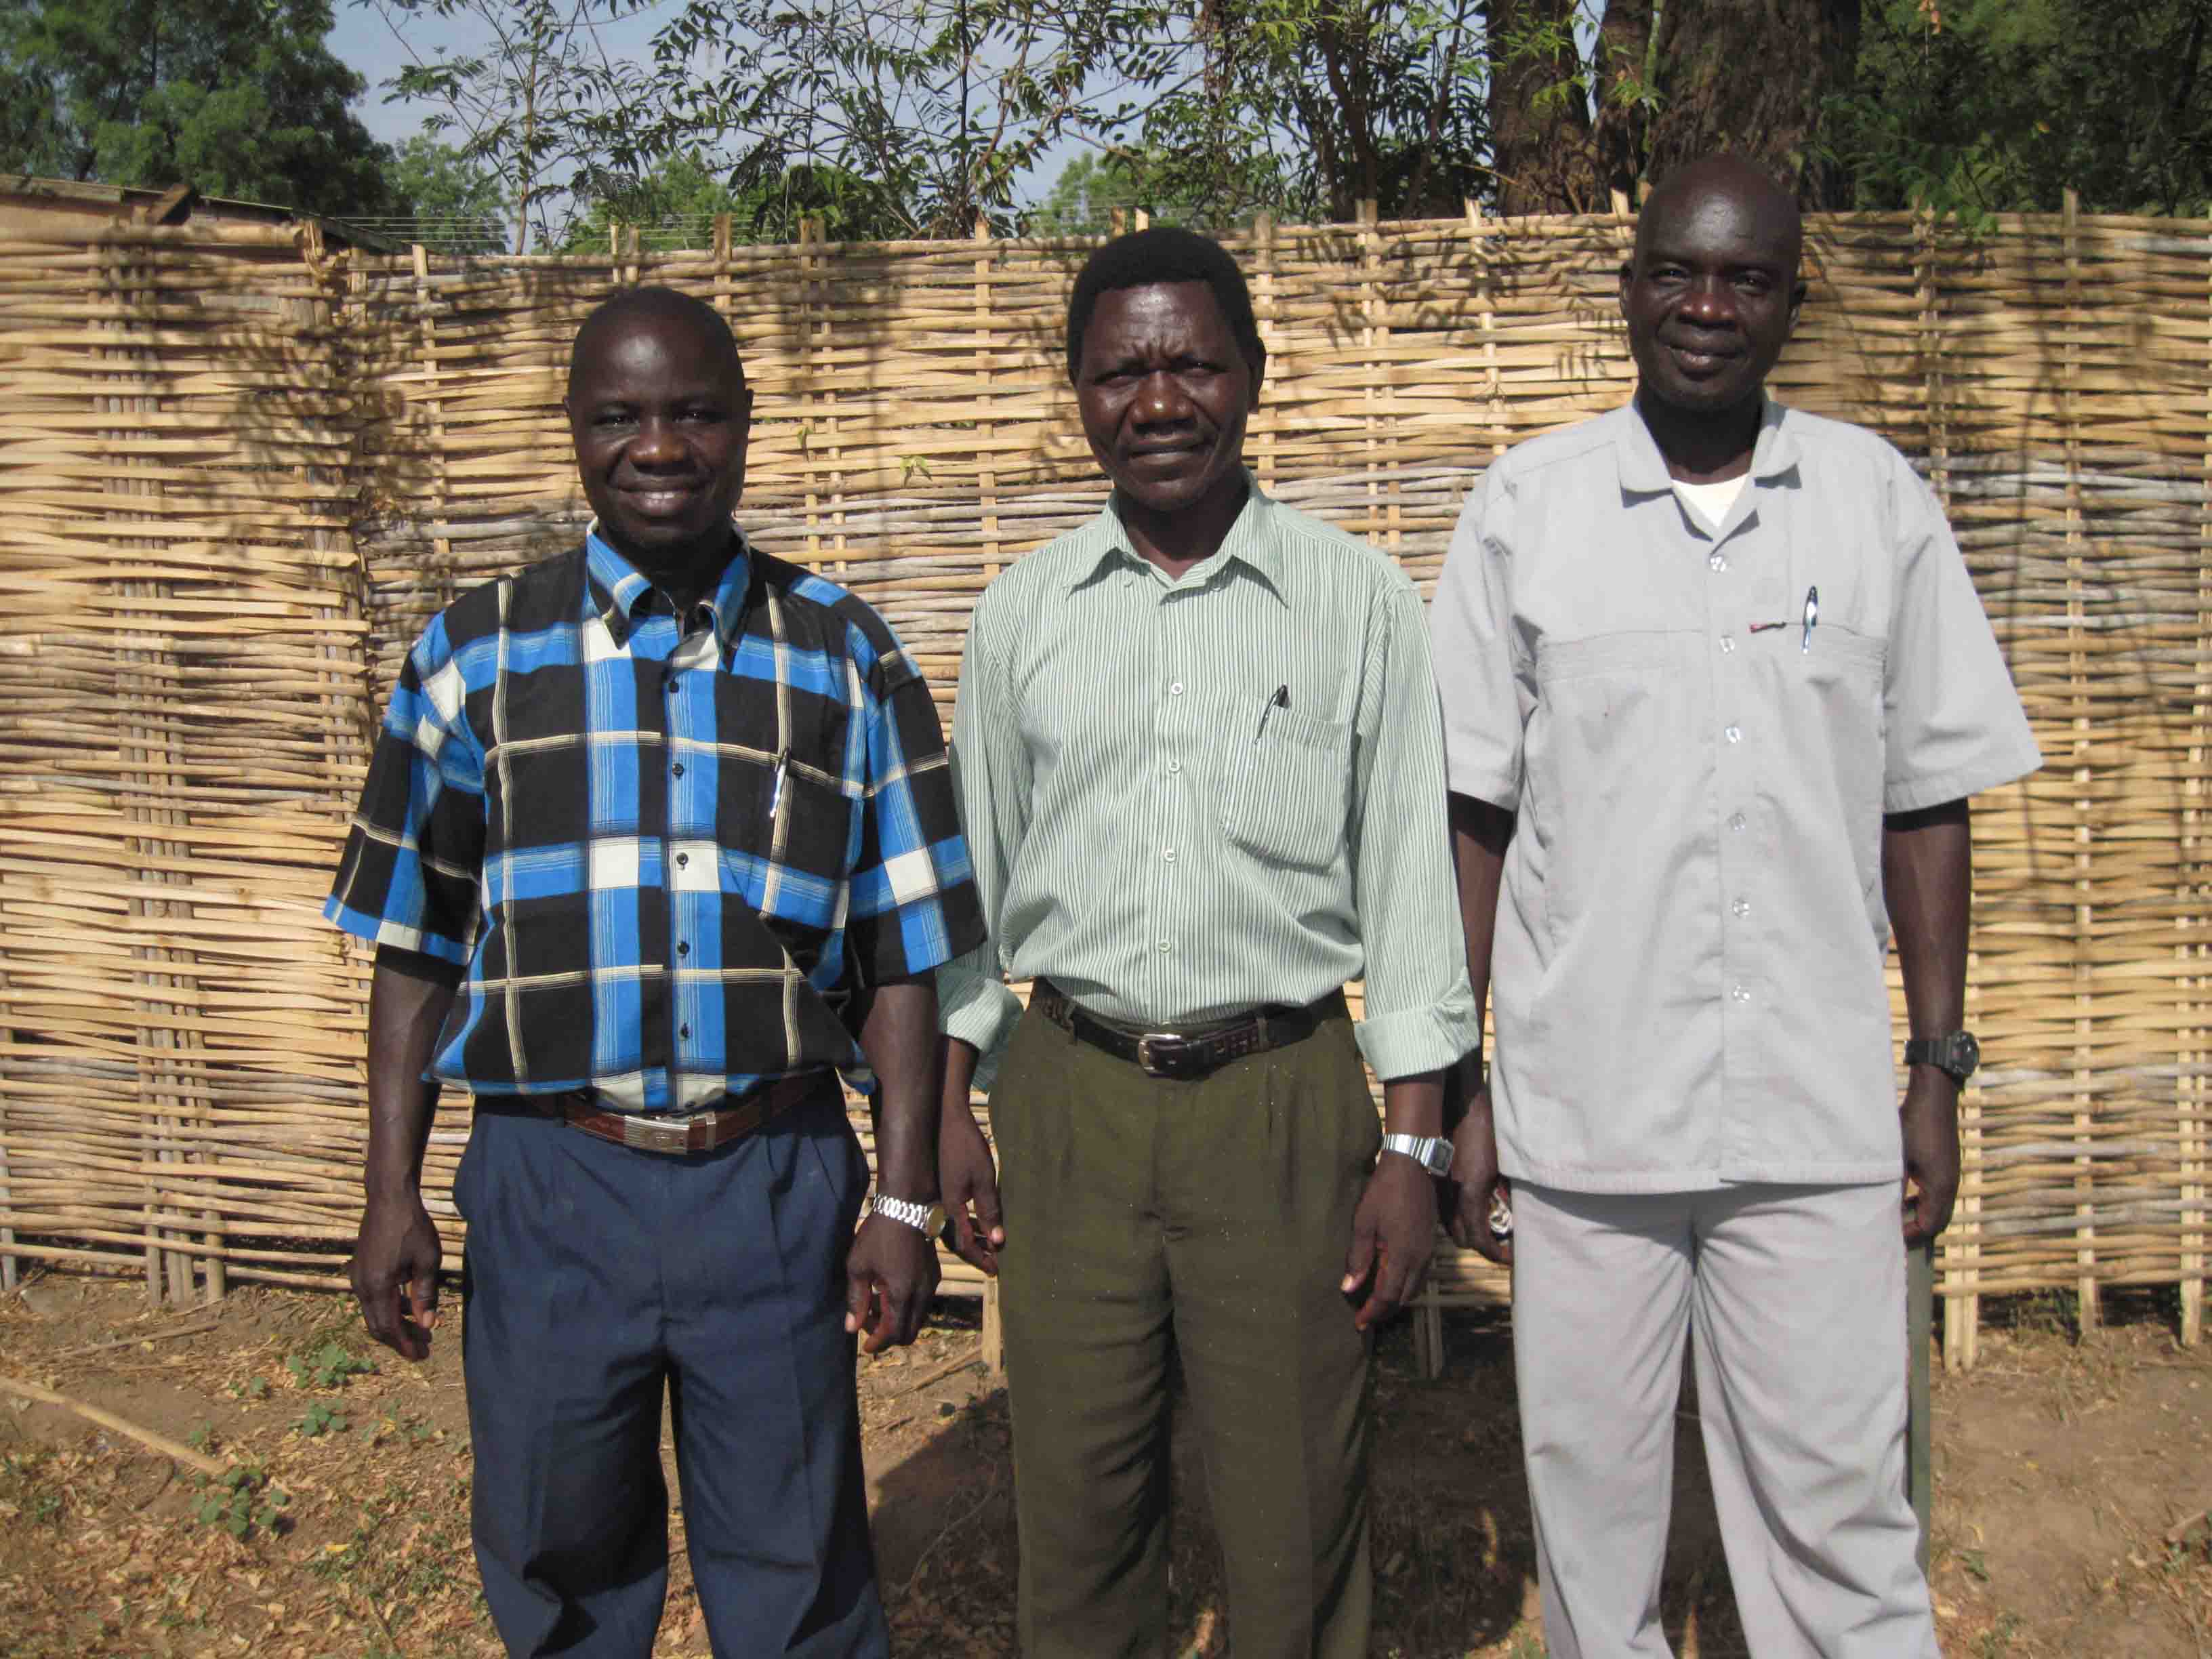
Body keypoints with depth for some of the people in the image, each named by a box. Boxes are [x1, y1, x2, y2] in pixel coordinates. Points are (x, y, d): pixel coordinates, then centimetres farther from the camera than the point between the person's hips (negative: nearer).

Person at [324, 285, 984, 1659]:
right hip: (551, 1182, 1)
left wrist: (905, 1200, -2)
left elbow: (902, 955, 2)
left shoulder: (846, 659, 2)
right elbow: (415, 949, 6)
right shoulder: (478, 653, 3)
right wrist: (393, 1192, 3)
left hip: (778, 1182, 0)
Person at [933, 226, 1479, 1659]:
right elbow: (971, 874, 12)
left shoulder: (1357, 601, -1)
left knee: (1297, 1523, 6)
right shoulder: (1025, 614, 6)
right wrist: (948, 1102, 10)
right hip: (1070, 1097, 2)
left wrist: (1414, 1148, -3)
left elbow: (1410, 877, 0)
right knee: (1077, 1507, 11)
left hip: (1280, 1099, -2)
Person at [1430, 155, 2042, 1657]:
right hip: (1578, 1106, 0)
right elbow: (1471, 816, 3)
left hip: (1817, 1115, 1)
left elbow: (1927, 805, 8)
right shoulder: (1526, 507, 2)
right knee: (1589, 1497, 10)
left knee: (1837, 1507, 5)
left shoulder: (1879, 503, 5)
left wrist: (1940, 1069, 5)